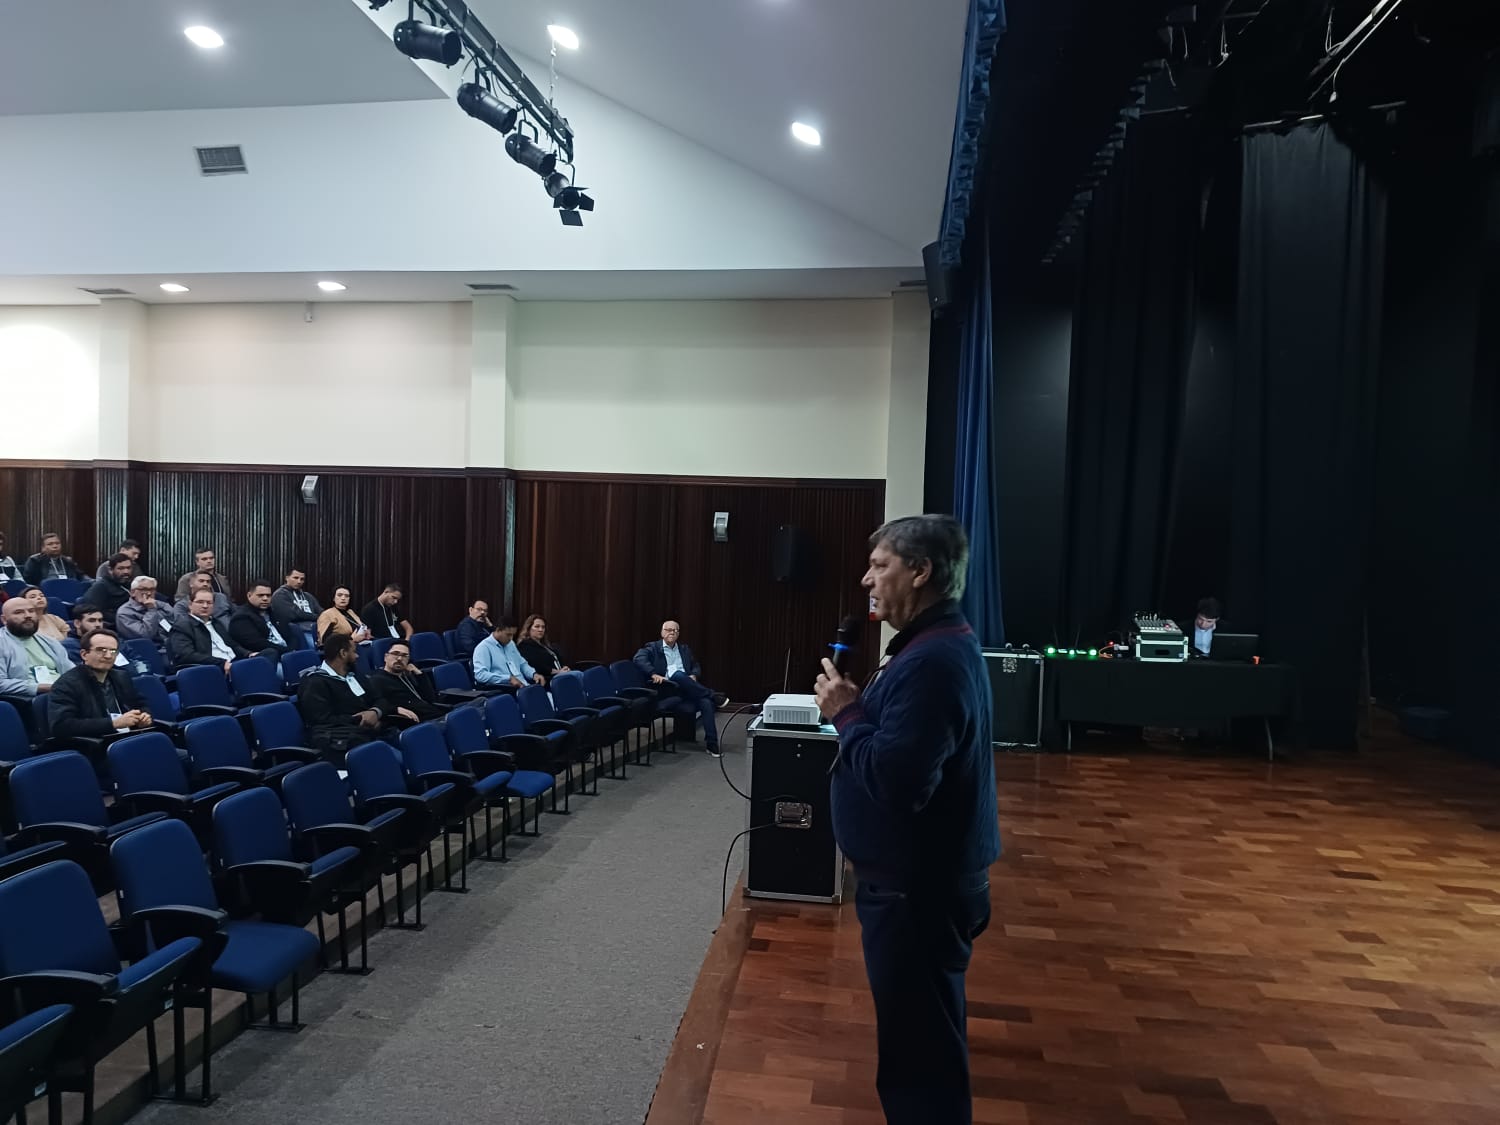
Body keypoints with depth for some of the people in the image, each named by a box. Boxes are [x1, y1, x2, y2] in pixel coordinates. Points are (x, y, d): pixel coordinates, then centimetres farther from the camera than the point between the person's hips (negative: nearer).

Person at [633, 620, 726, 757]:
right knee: (677, 675, -38)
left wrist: (693, 675, -1)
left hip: (686, 688, 4)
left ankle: (711, 744, -24)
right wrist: (654, 674, -24)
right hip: (666, 687, -4)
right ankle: (713, 696, -23)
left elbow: (696, 666, 24)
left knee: (706, 702, -27)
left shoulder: (685, 649, 25)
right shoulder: (653, 647, 9)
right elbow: (639, 659, -9)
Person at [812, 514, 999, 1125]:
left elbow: (895, 780, -31)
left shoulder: (933, 661, -26)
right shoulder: (938, 643, 9)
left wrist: (847, 714, -19)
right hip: (919, 874, 11)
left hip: (919, 886, -11)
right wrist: (857, 708, 3)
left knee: (919, 1041, 5)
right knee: (921, 1031, 24)